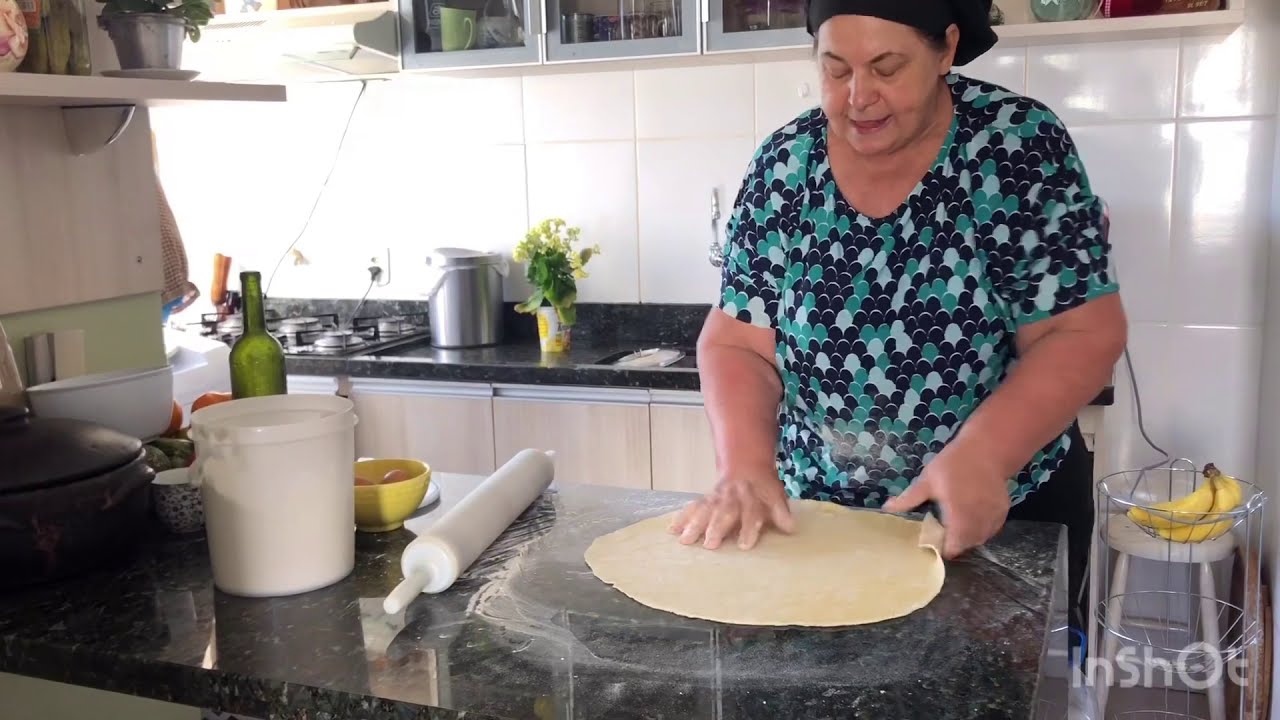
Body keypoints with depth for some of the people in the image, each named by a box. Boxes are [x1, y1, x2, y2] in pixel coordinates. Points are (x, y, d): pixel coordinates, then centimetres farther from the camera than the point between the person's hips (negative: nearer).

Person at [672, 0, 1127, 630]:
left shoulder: (1021, 147, -13)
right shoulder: (783, 168, -6)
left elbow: (1082, 334, -15)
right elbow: (737, 344, -7)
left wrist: (982, 456, -30)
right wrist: (747, 468, -23)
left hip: (1006, 512, -2)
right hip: (821, 516, 3)